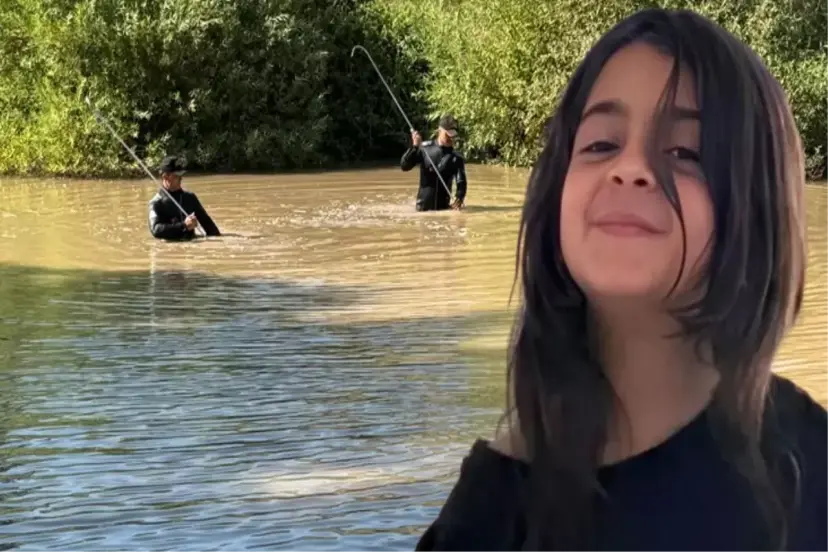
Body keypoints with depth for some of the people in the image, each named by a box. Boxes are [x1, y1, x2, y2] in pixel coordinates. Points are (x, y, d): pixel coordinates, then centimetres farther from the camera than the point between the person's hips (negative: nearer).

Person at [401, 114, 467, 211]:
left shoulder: (457, 158, -3)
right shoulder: (425, 148, -2)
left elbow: (461, 182, -13)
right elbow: (404, 166, -6)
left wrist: (459, 199, -34)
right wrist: (415, 147, -20)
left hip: (443, 207, 0)